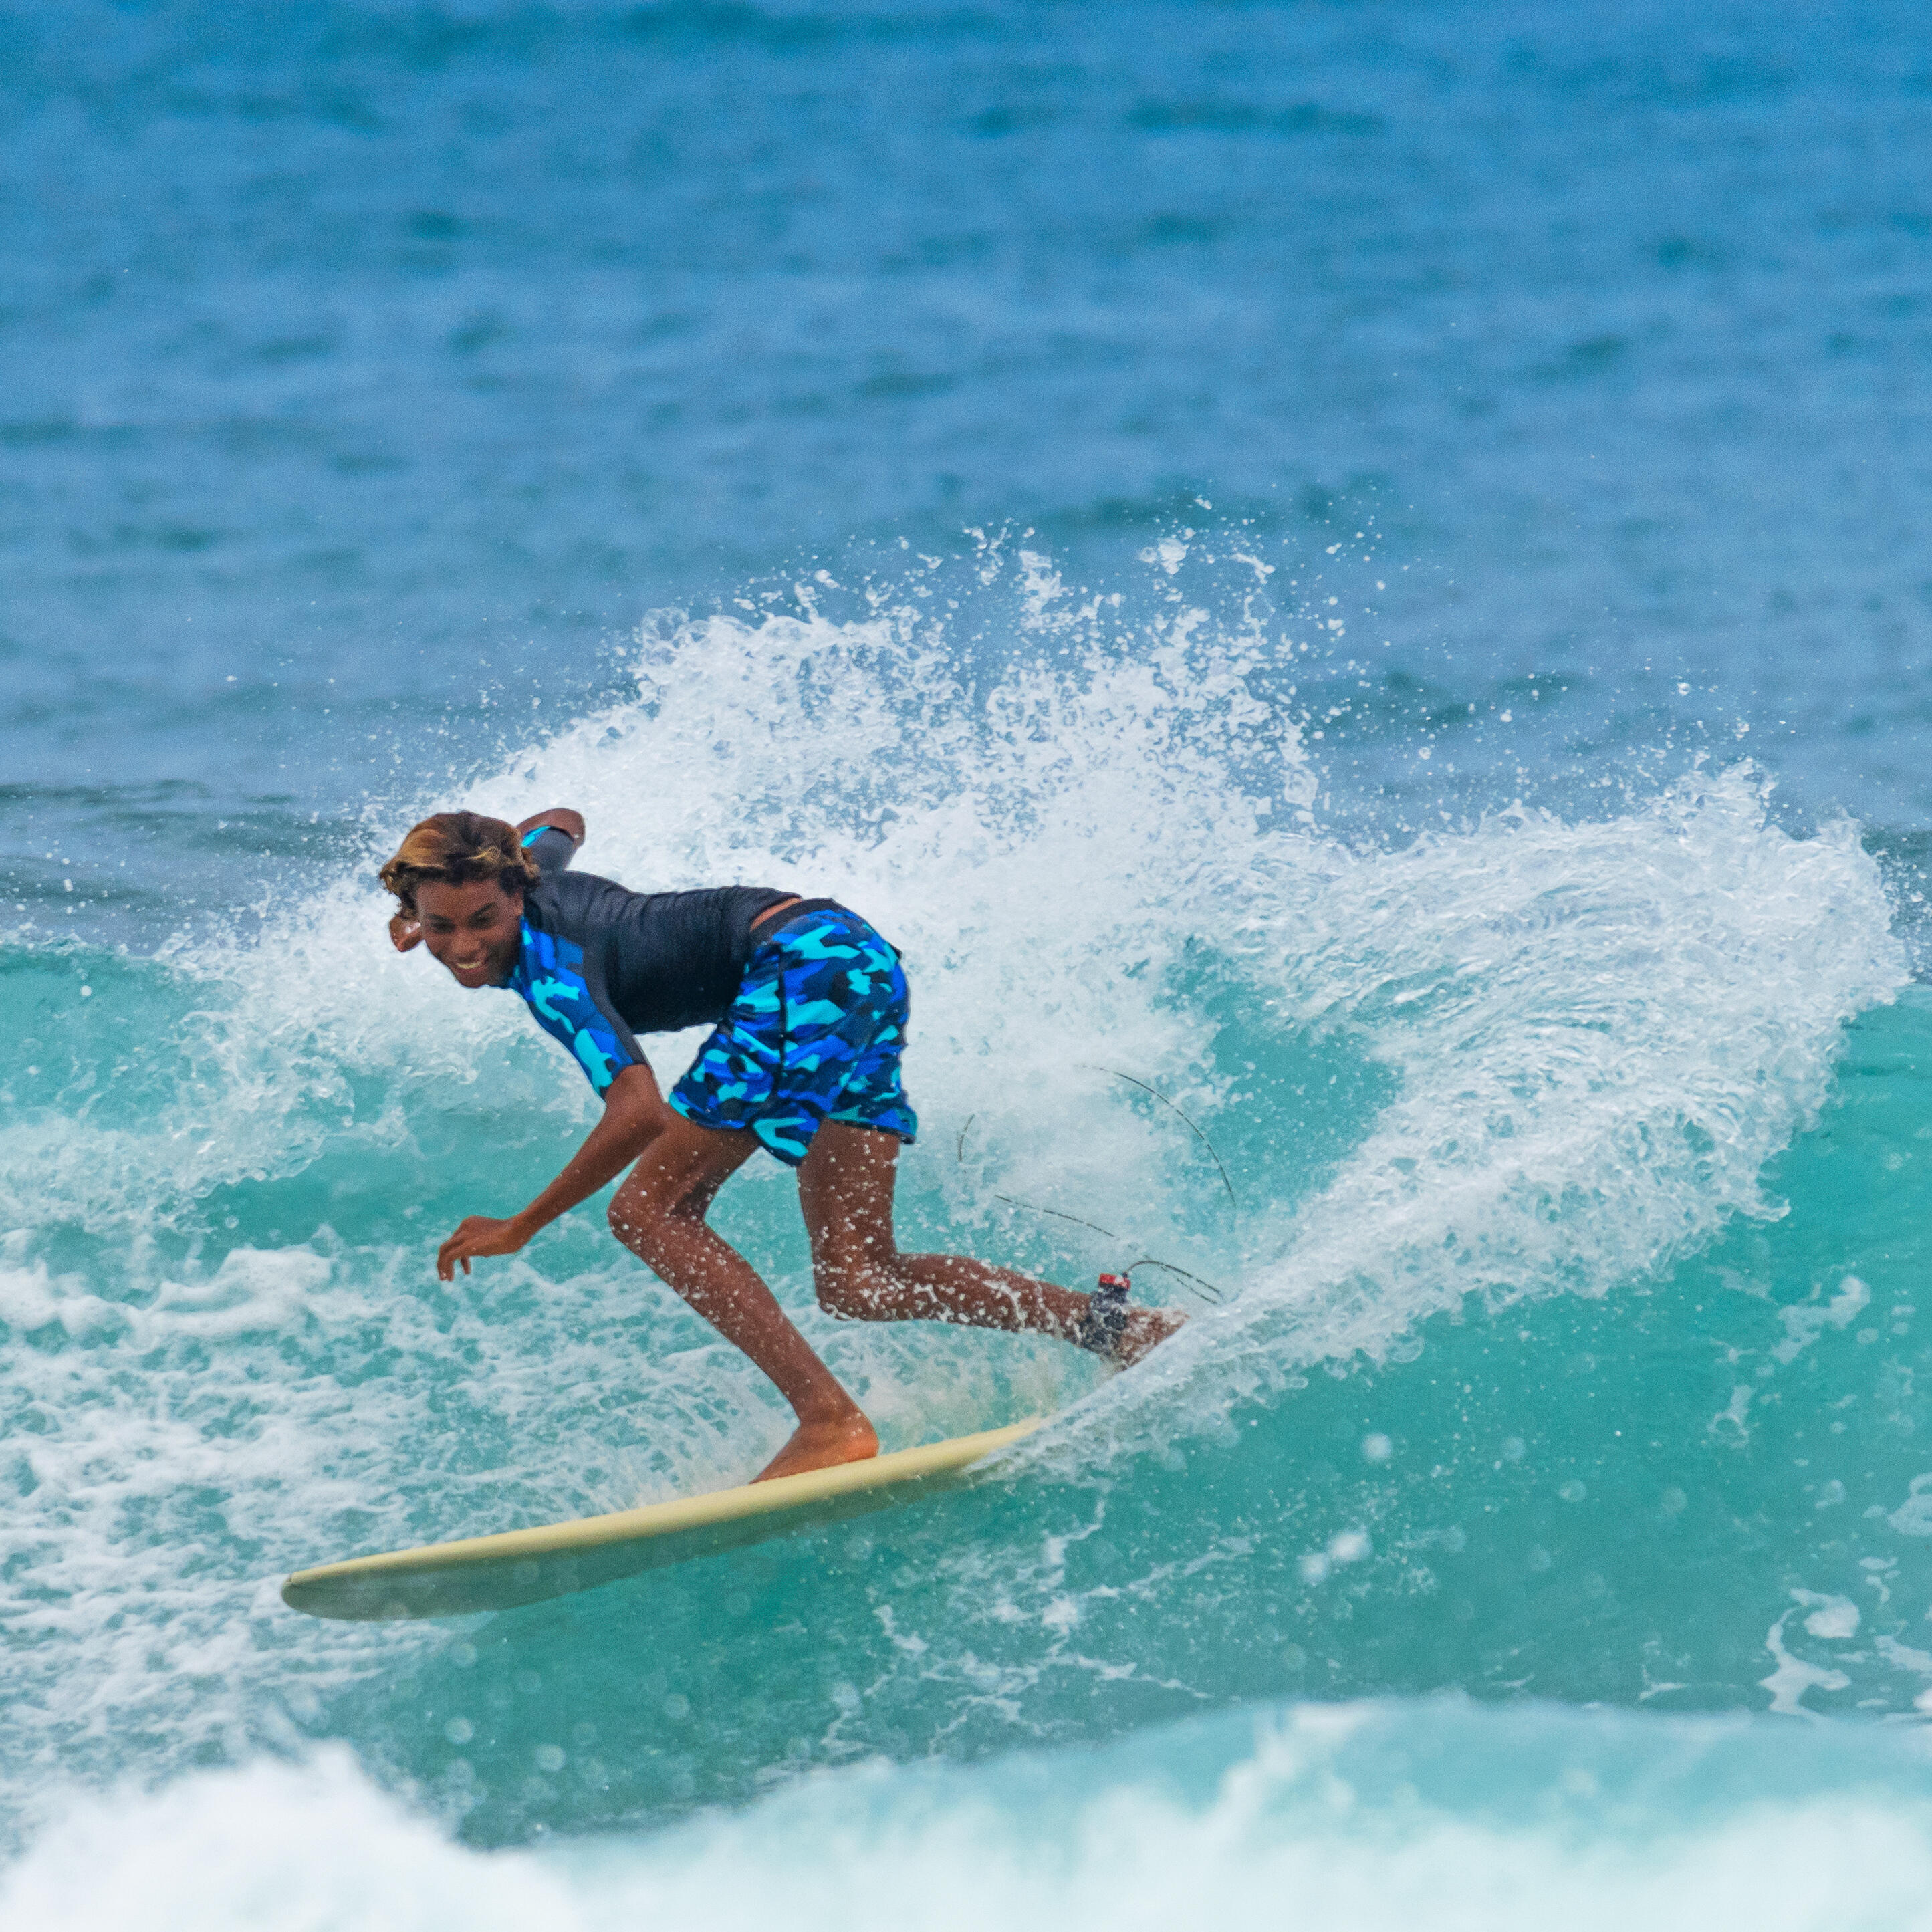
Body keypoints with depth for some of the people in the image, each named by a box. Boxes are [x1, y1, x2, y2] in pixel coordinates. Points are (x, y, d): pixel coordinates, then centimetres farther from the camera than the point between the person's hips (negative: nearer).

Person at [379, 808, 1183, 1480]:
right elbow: (562, 822, 37)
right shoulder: (527, 869, 9)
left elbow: (639, 1113, -28)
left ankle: (829, 1421, -25)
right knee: (855, 1284, 4)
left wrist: (520, 1228, -19)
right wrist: (433, 907, 28)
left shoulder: (547, 967, -17)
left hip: (806, 966, -10)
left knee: (648, 1211, -15)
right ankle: (1117, 1327, 1)